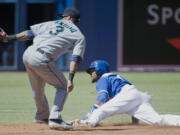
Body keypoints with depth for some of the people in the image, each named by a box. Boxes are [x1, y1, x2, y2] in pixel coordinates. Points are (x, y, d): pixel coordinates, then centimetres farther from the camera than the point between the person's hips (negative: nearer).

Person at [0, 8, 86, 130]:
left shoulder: (51, 24, 24)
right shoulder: (79, 36, 12)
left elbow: (29, 33, 16)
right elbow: (76, 59, -2)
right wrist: (71, 80, -10)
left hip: (27, 54, 6)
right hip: (41, 59, -5)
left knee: (38, 88, 25)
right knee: (63, 87, 9)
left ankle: (42, 116, 44)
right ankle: (55, 119, -3)